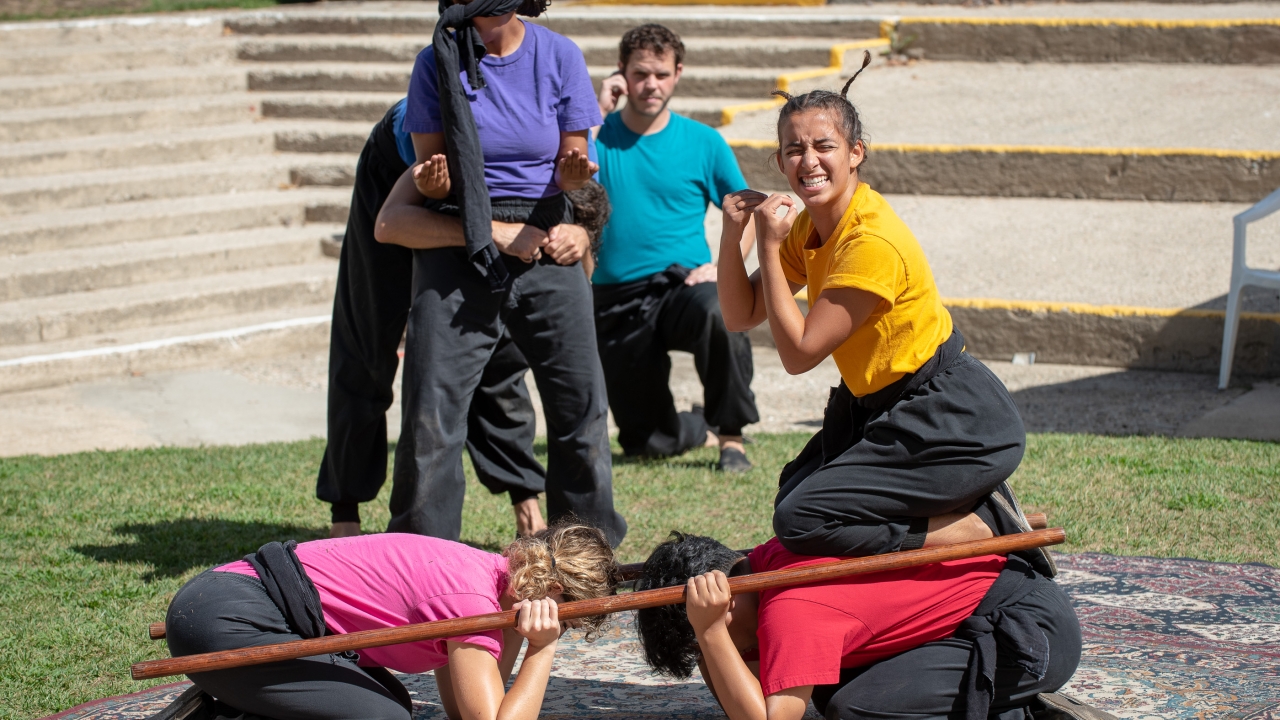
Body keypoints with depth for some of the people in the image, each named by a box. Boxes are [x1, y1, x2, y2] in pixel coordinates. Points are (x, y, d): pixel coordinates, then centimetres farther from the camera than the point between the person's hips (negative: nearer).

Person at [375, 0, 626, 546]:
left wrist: (574, 173, -19)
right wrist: (434, 180, -21)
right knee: (432, 409, -7)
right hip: (457, 241, -1)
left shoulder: (559, 56, -1)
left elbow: (572, 165, 4)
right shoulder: (438, 61, -2)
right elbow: (431, 169, 2)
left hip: (546, 241, 1)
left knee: (581, 403, 1)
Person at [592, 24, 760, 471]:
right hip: (616, 302, 1)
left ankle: (731, 436, -18)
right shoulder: (602, 135, 2)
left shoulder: (703, 142, 4)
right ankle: (703, 428, 40)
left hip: (682, 285, -1)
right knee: (648, 443, 4)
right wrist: (596, 112, -15)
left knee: (721, 313, -39)